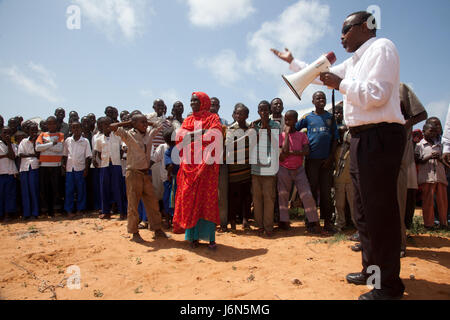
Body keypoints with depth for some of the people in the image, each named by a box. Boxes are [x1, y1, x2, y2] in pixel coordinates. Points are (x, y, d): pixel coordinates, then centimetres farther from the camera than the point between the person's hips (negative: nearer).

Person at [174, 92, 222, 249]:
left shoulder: (213, 119, 6)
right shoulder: (188, 120, 19)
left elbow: (215, 139, -10)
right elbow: (180, 136, 2)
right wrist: (201, 133, -9)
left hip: (206, 165, -4)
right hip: (190, 165, 4)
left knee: (208, 198, -5)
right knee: (189, 199, 2)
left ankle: (210, 237, 1)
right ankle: (193, 236, 11)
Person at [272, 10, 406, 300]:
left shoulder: (382, 48, -5)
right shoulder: (354, 62, 22)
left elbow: (376, 94, -18)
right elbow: (322, 75, 34)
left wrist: (340, 84, -7)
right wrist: (292, 61, 39)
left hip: (380, 136, -10)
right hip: (362, 138, 10)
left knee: (380, 211, -7)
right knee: (365, 211, 14)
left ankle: (390, 286, 5)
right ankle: (372, 270, 27)